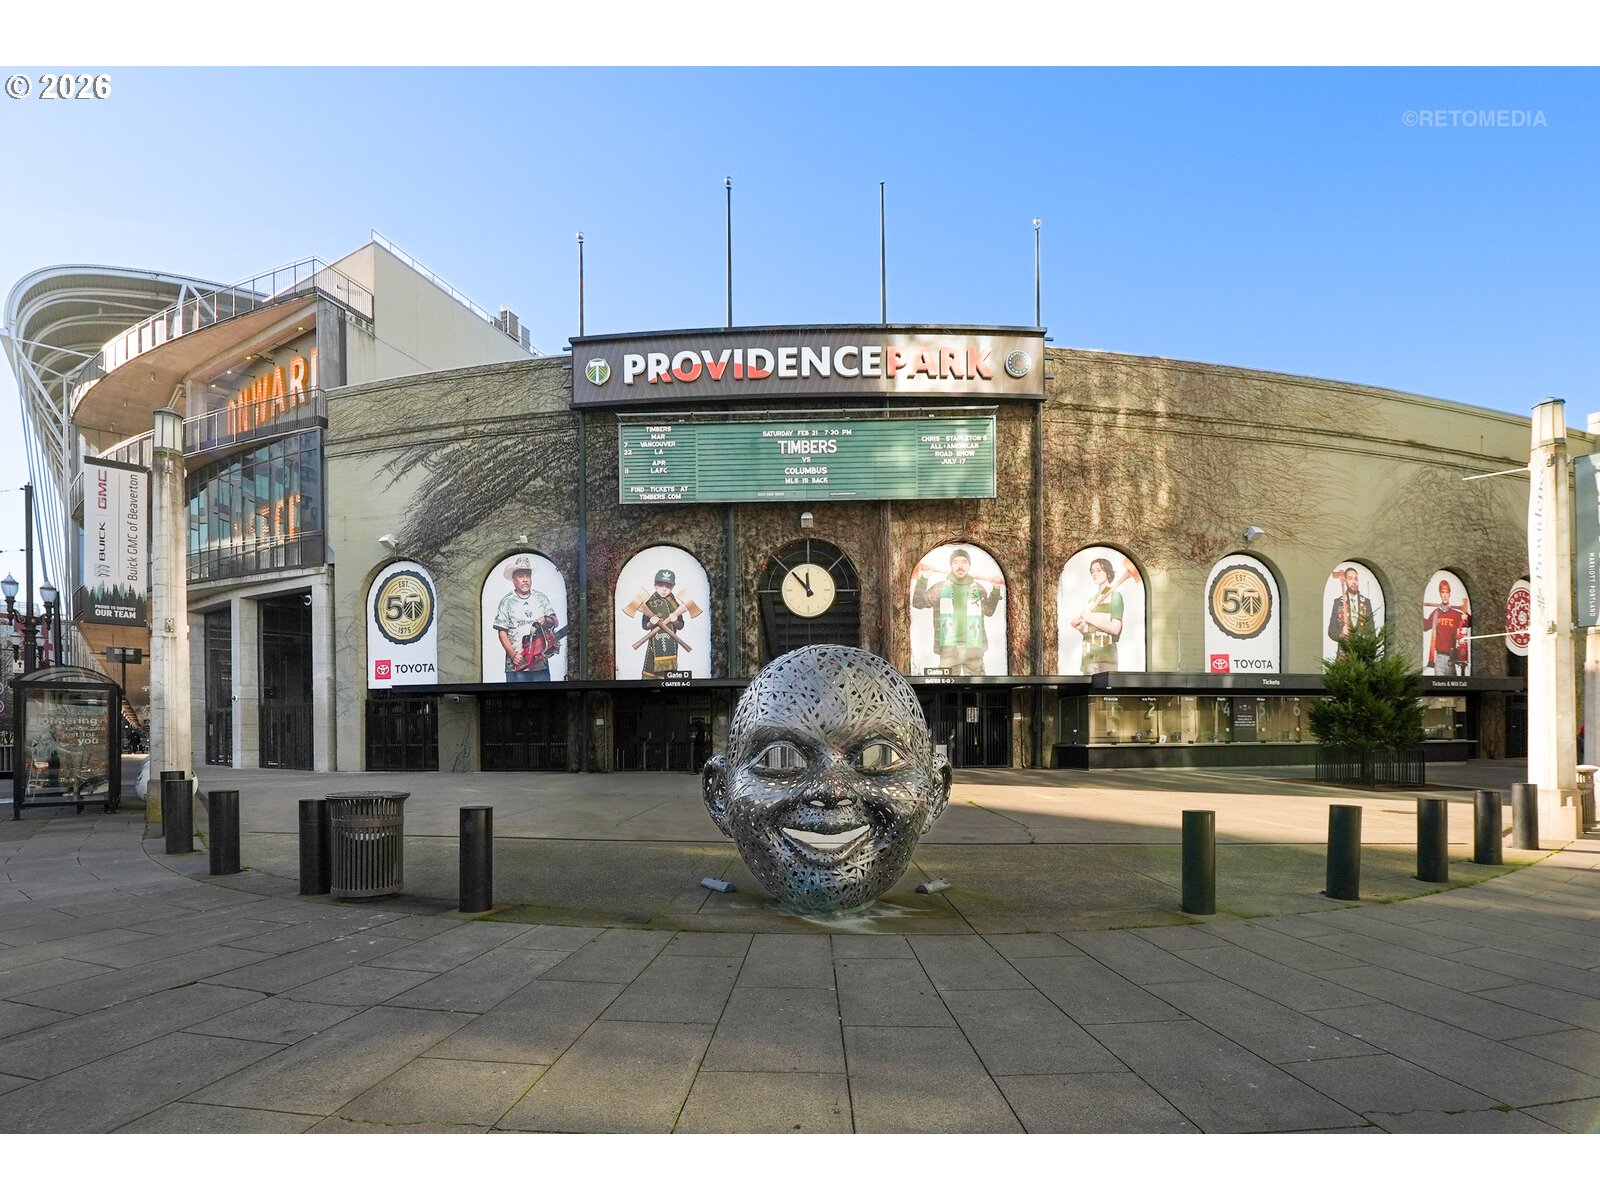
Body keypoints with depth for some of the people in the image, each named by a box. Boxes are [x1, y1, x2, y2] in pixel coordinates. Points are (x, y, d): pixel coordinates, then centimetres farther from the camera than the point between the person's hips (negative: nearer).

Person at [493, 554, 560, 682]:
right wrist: (513, 655, -12)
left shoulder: (541, 598, 11)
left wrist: (546, 620, -12)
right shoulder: (507, 602, 2)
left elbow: (555, 621, 12)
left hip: (541, 663, 3)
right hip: (517, 665, -3)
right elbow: (502, 633, -1)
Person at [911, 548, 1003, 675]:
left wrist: (996, 590, 3)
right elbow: (918, 603, 1)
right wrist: (922, 580, -9)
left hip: (974, 646, 2)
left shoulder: (978, 588, 11)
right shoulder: (939, 588, 5)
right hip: (949, 646, -2)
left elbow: (988, 611, 14)